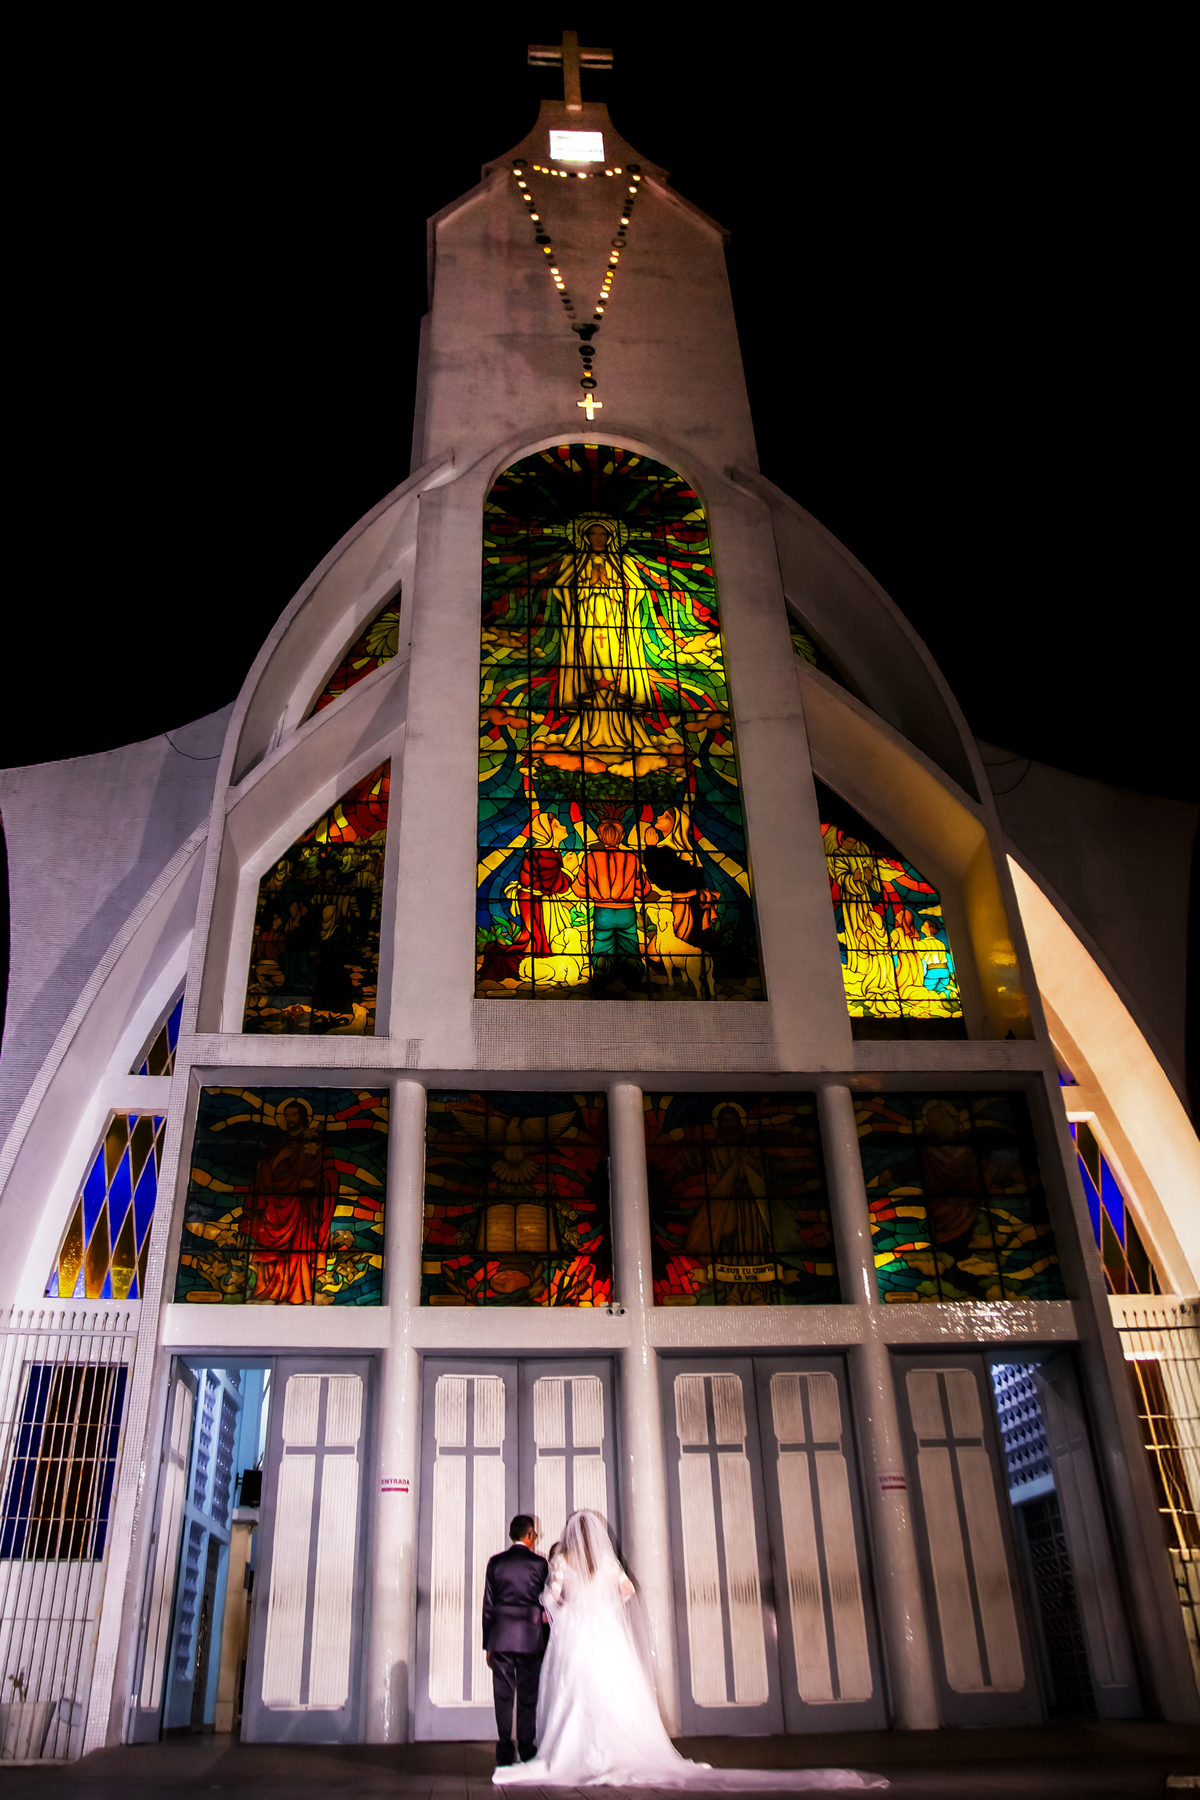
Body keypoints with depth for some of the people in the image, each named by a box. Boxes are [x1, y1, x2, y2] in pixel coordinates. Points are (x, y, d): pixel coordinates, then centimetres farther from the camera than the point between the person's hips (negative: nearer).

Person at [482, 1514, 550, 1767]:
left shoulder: (496, 1562, 4)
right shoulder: (539, 1563, -2)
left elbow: (488, 1605, 6)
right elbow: (545, 1603, 3)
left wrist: (488, 1644, 11)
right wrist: (546, 1641, 14)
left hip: (500, 1638, 2)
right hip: (530, 1638, -2)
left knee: (503, 1696, 5)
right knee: (528, 1696, 6)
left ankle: (504, 1753, 6)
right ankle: (527, 1750, 7)